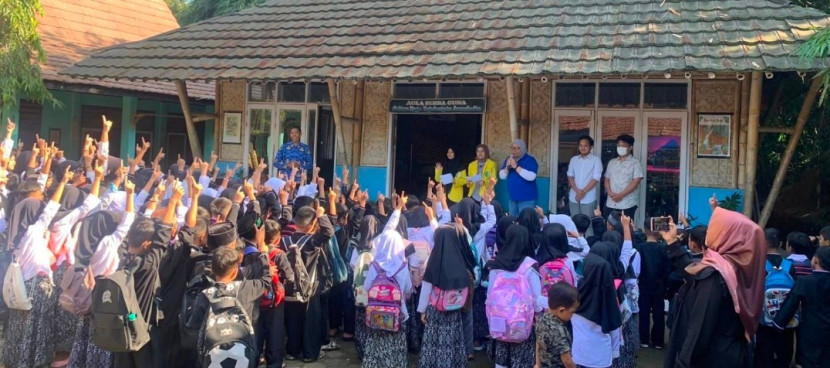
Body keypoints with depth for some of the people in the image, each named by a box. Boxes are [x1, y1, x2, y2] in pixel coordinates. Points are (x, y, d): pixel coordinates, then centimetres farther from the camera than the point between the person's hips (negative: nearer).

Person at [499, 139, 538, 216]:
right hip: (513, 197, 7)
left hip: (527, 198, -7)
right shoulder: (508, 159, 11)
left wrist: (516, 167, -23)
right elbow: (502, 176, 9)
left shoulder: (530, 160, -8)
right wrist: (507, 167, -11)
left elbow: (531, 176, -23)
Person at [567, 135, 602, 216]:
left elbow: (596, 178, -8)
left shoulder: (596, 160, -1)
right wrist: (577, 191, -9)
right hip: (574, 197, 4)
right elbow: (570, 176, 7)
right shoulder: (573, 159, 10)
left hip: (588, 198, -4)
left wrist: (583, 192, -13)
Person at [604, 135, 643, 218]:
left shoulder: (635, 163, -2)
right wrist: (610, 193, -6)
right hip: (611, 204, 5)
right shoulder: (611, 163, 15)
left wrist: (621, 195, -16)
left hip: (627, 204, -5)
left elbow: (636, 182, -10)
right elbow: (607, 179, 14)